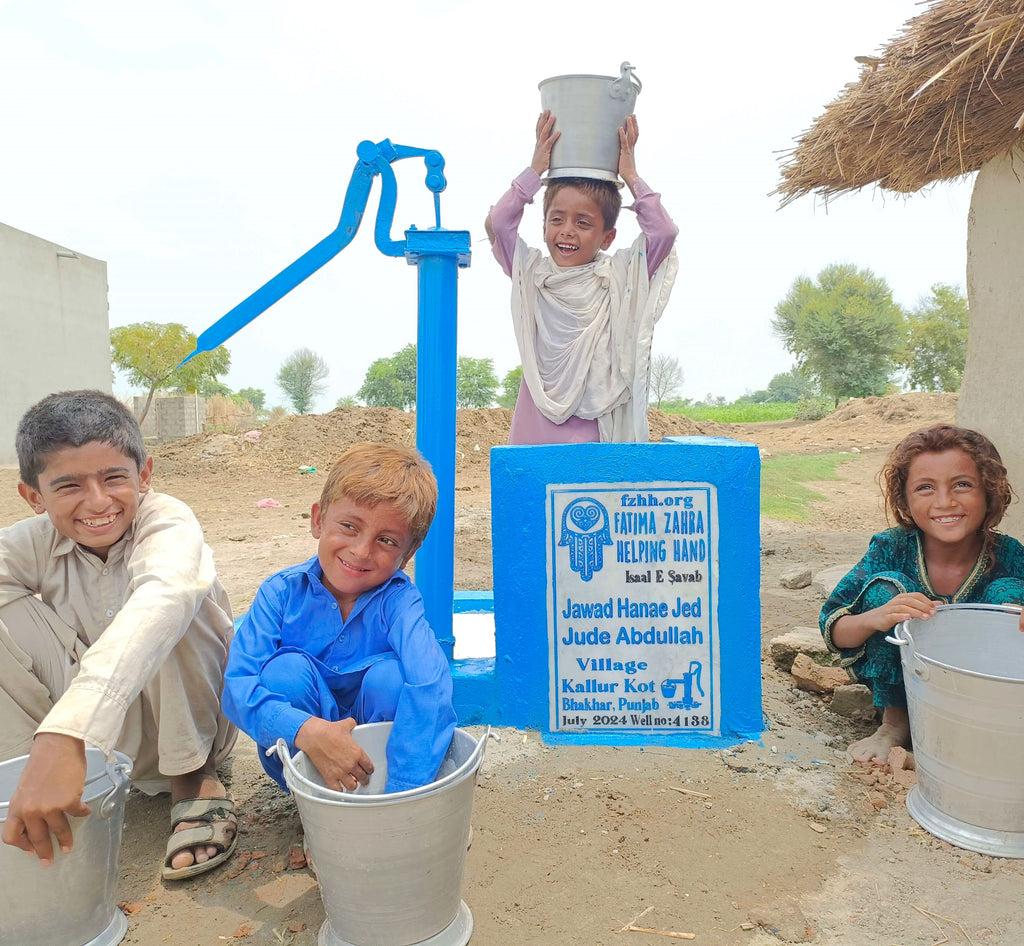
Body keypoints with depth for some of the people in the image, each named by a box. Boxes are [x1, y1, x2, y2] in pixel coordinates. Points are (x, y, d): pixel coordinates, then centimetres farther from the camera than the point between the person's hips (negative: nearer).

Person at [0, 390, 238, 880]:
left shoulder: (168, 522, -25)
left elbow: (161, 599, -47)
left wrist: (65, 733, -61)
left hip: (190, 715, -2)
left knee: (181, 595, -32)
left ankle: (193, 778, -13)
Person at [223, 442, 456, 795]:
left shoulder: (399, 599, -20)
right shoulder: (282, 593, -15)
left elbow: (430, 685, -37)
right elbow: (236, 687, -23)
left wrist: (400, 790, -46)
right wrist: (307, 731, -41)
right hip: (299, 752, 1)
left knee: (389, 675, -29)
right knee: (287, 667, -25)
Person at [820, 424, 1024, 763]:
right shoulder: (892, 549, -18)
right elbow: (832, 628, -19)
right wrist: (874, 619, -43)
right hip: (902, 684, 0)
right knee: (886, 585, -25)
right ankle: (895, 722, -7)